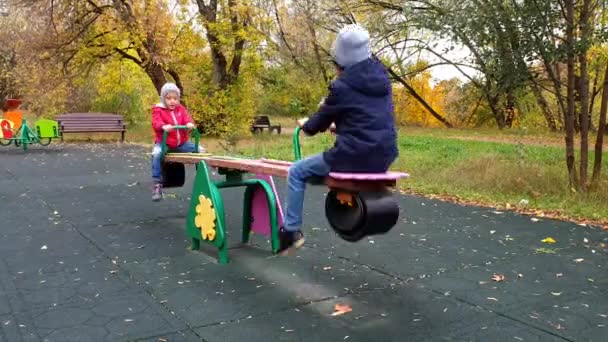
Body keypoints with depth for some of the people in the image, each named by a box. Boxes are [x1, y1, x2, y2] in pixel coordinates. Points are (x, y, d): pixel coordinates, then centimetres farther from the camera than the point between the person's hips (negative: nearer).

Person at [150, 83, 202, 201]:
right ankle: (157, 185, -27)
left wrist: (190, 123, -31)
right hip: (163, 142, -4)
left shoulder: (181, 108, 10)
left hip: (181, 143, 4)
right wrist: (164, 126, -43)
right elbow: (156, 122, -19)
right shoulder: (158, 109, -3)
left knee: (200, 150, -8)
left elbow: (186, 117, -5)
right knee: (156, 154, -34)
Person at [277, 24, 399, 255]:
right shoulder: (382, 78, 9)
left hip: (355, 157, -7)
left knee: (297, 172, 9)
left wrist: (305, 125, 24)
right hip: (383, 156, 7)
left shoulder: (342, 86, -12)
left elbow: (319, 122, 2)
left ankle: (291, 231, 7)